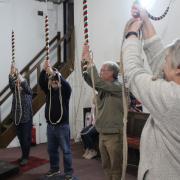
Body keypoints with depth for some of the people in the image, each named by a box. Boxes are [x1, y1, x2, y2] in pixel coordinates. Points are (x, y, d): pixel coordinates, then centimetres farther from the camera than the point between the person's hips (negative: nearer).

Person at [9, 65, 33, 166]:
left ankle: (26, 157, 8)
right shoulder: (15, 92, 7)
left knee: (26, 139, -2)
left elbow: (25, 85, -22)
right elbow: (11, 84, -10)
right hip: (17, 119, 4)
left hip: (26, 119, -4)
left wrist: (18, 75, -29)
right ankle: (24, 155, 26)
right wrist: (12, 73, -25)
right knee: (21, 139, 12)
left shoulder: (28, 93, -2)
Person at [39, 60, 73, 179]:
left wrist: (54, 73, -37)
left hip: (62, 126, -5)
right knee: (52, 149, 15)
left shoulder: (65, 91, -5)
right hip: (50, 125, 5)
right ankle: (54, 169, 31)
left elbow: (66, 84, -26)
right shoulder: (49, 90, 7)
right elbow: (41, 82, -9)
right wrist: (44, 70, -26)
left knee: (66, 150, 1)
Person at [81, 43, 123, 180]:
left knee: (116, 167, 2)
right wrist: (84, 59, -5)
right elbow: (87, 77, 4)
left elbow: (97, 81, -25)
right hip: (102, 134, 8)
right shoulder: (103, 87, 9)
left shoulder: (118, 86, -14)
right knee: (106, 166, 17)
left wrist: (91, 63, -17)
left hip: (114, 135, -8)